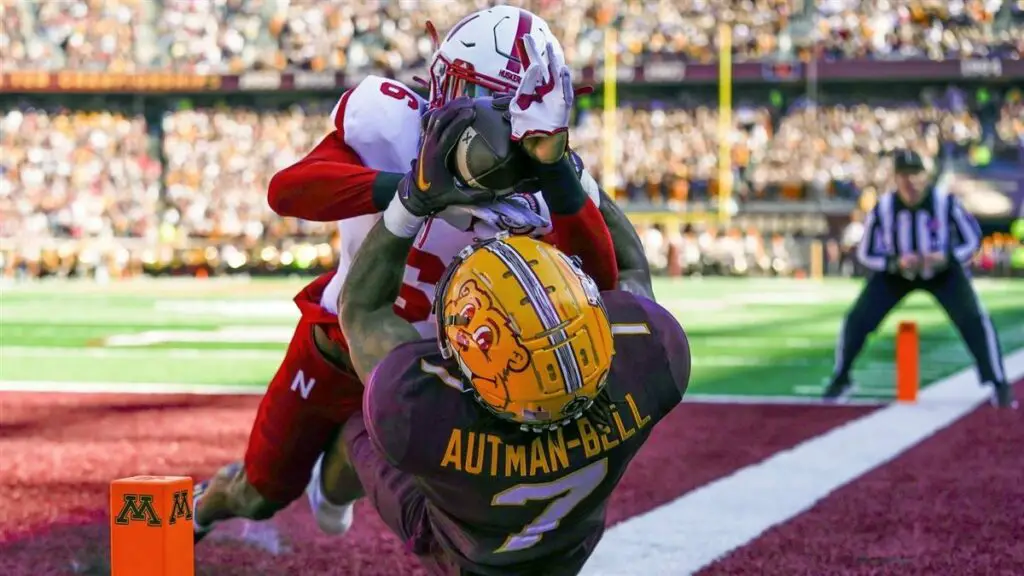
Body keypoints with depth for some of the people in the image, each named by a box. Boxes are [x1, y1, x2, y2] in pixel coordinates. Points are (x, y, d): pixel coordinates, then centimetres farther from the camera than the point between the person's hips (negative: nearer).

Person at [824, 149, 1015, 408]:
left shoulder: (945, 201, -26)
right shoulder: (883, 208, -23)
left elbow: (971, 239, -14)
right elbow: (867, 254, -13)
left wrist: (946, 258, -34)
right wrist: (897, 263, -32)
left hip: (943, 271, -1)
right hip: (895, 272, 1)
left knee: (974, 319, -20)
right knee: (857, 319, -9)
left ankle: (999, 385, -6)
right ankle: (841, 379, 14)